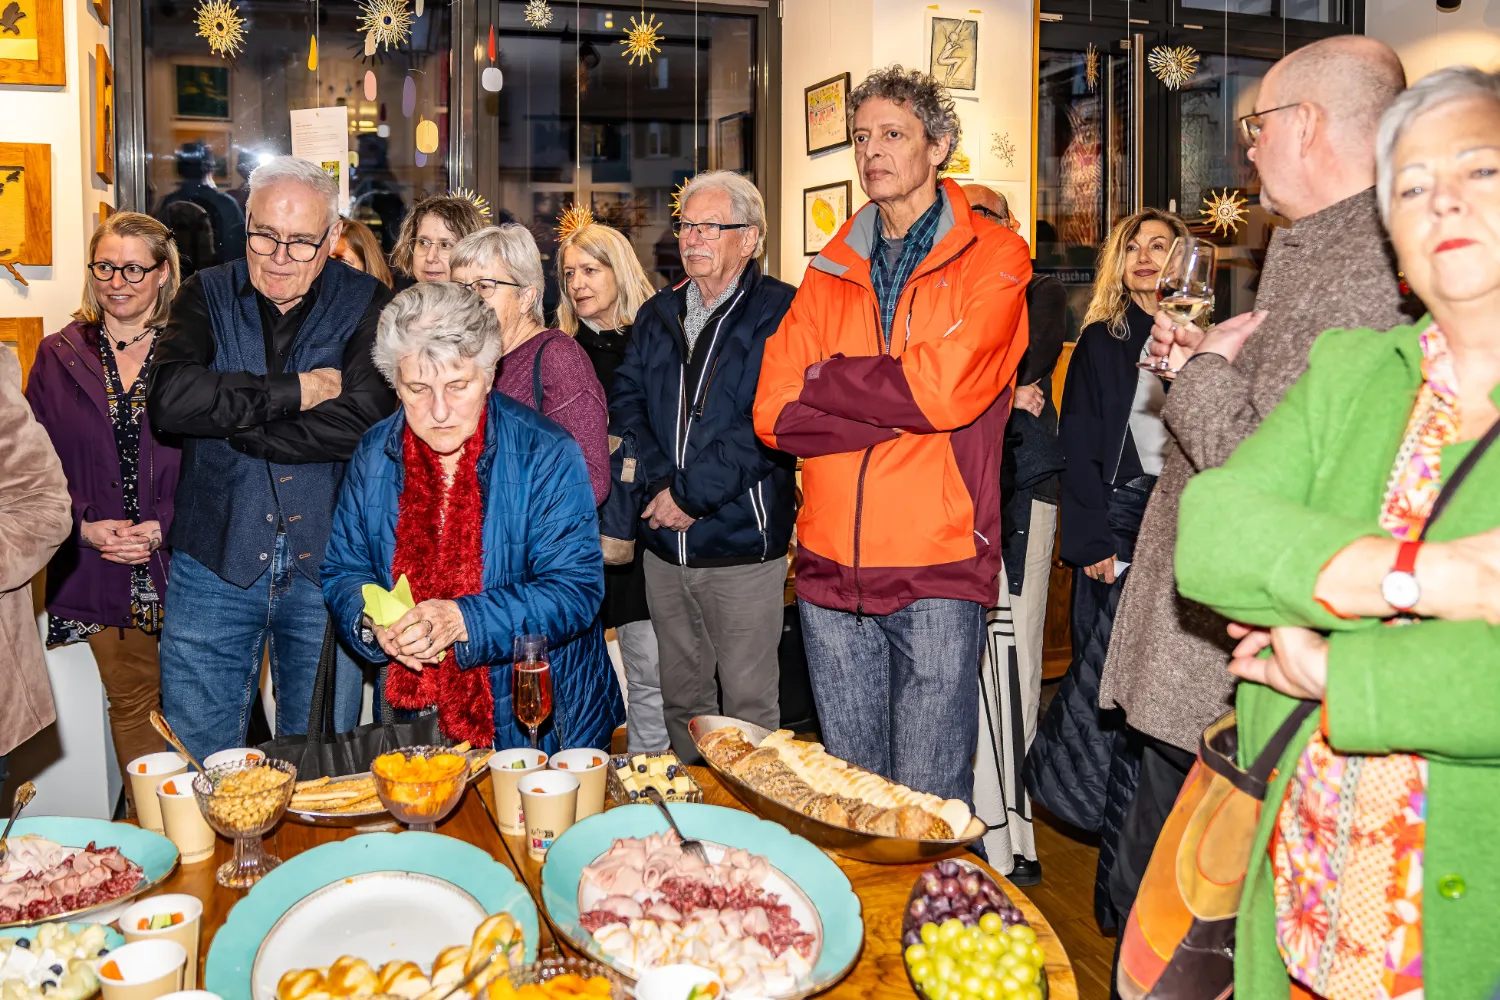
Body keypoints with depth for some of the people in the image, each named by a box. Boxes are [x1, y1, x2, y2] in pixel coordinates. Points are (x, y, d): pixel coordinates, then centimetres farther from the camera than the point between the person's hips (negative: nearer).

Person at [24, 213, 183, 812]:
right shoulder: (59, 356, 7)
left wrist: (164, 524, -13)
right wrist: (85, 526, -8)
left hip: (181, 556, -2)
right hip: (97, 563, 2)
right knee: (130, 701, 13)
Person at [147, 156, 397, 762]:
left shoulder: (366, 305, -1)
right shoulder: (207, 296, 5)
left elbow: (359, 422, -16)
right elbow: (171, 397, -14)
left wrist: (230, 421, -11)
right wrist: (293, 392, -15)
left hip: (325, 560, -1)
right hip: (214, 561, 1)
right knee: (196, 765, 7)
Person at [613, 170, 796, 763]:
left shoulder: (781, 312, -8)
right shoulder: (657, 315, 13)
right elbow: (626, 401, 6)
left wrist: (693, 493, -17)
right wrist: (660, 482, -10)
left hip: (742, 543, -6)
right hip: (664, 543, 6)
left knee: (749, 703, 4)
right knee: (680, 693, 18)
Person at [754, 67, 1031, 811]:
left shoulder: (993, 258, 1)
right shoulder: (830, 274, 14)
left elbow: (945, 388, -16)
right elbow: (774, 413, 1)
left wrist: (824, 380, -3)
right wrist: (899, 403, -9)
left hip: (938, 566, -4)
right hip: (831, 568, 5)